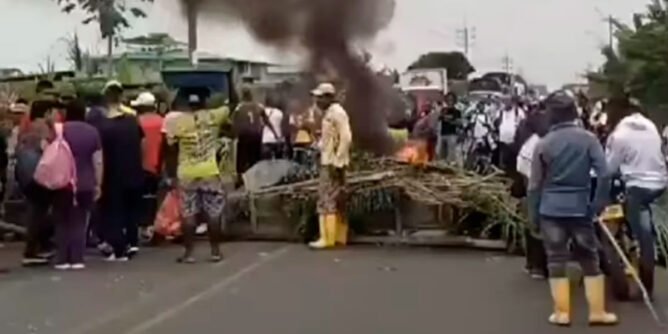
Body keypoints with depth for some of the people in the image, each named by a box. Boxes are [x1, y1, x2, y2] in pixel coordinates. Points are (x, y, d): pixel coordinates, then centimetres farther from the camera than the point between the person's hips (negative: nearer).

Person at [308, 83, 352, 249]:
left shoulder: (337, 113, -13)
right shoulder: (328, 113, 16)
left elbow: (346, 138, -20)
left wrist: (337, 162, -21)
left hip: (333, 163, -10)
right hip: (327, 162, 10)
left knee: (328, 199, -8)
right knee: (336, 200, 13)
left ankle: (328, 238, -6)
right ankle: (339, 236, 19)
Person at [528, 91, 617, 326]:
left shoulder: (543, 144, -4)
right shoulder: (588, 139, -4)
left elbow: (534, 184, -2)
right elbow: (604, 175, -10)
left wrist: (533, 213, 12)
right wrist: (599, 204, 0)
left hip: (551, 209, 0)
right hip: (580, 208, 0)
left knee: (556, 261, 7)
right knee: (590, 259, 11)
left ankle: (562, 313, 10)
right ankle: (597, 312, 15)